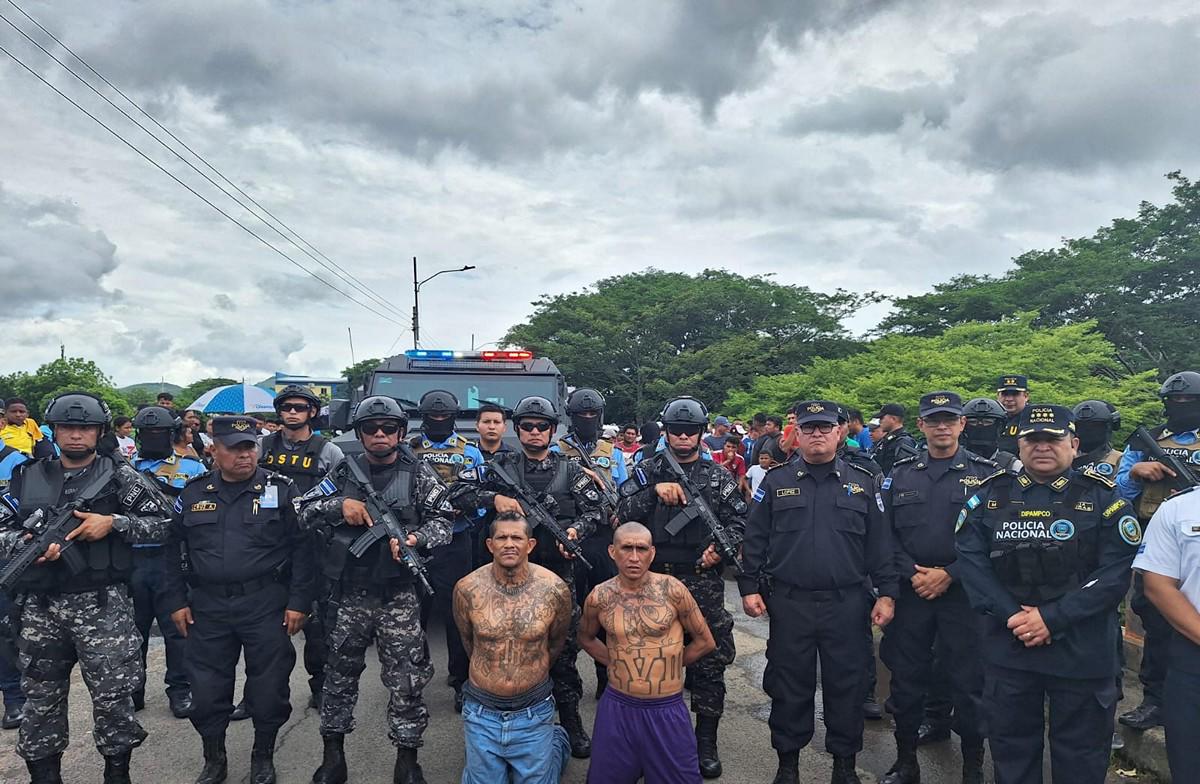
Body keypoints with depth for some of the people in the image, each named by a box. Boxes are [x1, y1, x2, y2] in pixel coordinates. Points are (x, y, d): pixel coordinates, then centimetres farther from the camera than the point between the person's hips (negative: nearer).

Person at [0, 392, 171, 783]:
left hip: (102, 605, -3)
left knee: (113, 696, 0)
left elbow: (161, 523, 0)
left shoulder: (118, 476, 1)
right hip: (39, 607, 3)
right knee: (40, 699, 14)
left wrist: (113, 522, -13)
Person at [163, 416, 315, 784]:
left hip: (266, 605, -2)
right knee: (206, 689, 10)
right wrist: (177, 601, 7)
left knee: (269, 687, 7)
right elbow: (174, 549, 12)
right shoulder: (193, 493, 5)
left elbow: (303, 547, -4)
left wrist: (299, 601, -8)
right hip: (207, 608, 2)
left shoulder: (281, 490, -4)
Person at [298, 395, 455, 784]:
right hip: (348, 594, 3)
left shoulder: (418, 473, -1)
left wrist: (416, 539, -23)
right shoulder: (345, 471, 6)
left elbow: (443, 519, -4)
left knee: (407, 680, 2)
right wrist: (340, 505, -11)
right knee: (340, 674, 14)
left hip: (399, 596, -2)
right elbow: (304, 511, 8)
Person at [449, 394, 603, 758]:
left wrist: (576, 530, -14)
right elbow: (457, 492, 0)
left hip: (557, 570, 0)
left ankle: (571, 721, 17)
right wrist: (493, 498, -15)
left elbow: (592, 509, 6)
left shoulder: (569, 470, 8)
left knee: (564, 648, 2)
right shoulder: (500, 466, 6)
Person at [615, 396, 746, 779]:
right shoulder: (647, 471, 6)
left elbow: (738, 521, 7)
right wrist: (654, 491, -17)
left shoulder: (719, 476, 7)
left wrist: (722, 546, -11)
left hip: (704, 583, 0)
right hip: (654, 579, 0)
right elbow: (623, 514, -3)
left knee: (709, 661, 3)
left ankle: (706, 742, 19)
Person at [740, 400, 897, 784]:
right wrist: (749, 587, -1)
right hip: (788, 603, 0)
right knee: (789, 684, 10)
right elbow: (755, 540, 4)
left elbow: (880, 544, 5)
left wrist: (887, 592, 1)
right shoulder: (776, 482, 3)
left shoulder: (863, 483, 5)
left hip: (846, 604, 0)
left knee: (846, 684, 10)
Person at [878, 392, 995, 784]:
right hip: (911, 591, 2)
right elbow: (886, 533, 5)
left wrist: (948, 574, -12)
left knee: (968, 682, 5)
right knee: (906, 679, 10)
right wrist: (912, 573, -9)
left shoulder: (986, 473, -1)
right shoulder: (901, 474, 6)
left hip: (964, 593, -2)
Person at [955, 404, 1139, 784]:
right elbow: (971, 560, -3)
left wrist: (1053, 618, -16)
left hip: (1082, 653, -1)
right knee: (1010, 748, 16)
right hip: (1007, 648, 2)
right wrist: (1011, 615, -15)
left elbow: (1116, 571, -10)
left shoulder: (1102, 498, -3)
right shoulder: (990, 495, 3)